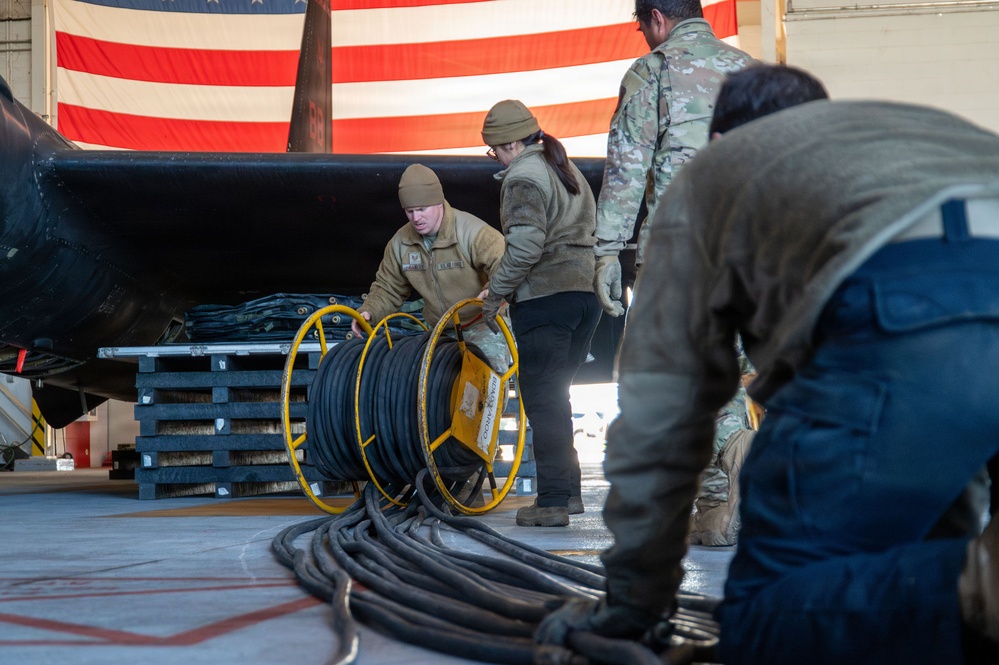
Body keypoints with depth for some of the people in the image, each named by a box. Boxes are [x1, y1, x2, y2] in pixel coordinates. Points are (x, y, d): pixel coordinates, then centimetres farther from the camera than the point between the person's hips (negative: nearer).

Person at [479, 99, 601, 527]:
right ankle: (569, 491, 21)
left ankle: (552, 501, -4)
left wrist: (496, 293, -13)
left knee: (542, 400, -4)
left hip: (544, 298, -9)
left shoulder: (523, 177, -10)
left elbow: (525, 246, -22)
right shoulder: (566, 170, 19)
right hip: (585, 291, 9)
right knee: (555, 395, 18)